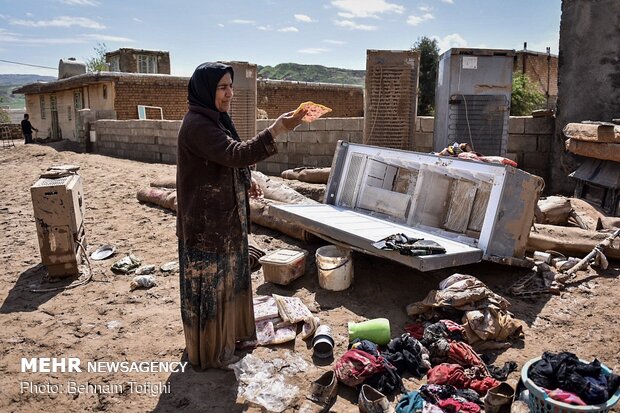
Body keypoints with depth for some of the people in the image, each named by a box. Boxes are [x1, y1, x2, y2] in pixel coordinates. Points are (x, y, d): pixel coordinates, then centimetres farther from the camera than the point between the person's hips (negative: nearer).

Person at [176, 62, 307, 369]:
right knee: (209, 283, 4)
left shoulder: (213, 120, 10)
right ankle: (208, 350, 22)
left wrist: (245, 181, 4)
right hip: (206, 222, -10)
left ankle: (229, 332, 40)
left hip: (225, 217, 10)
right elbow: (236, 154, -33)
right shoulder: (196, 124, -21)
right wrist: (277, 129, -38)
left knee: (227, 275, 21)